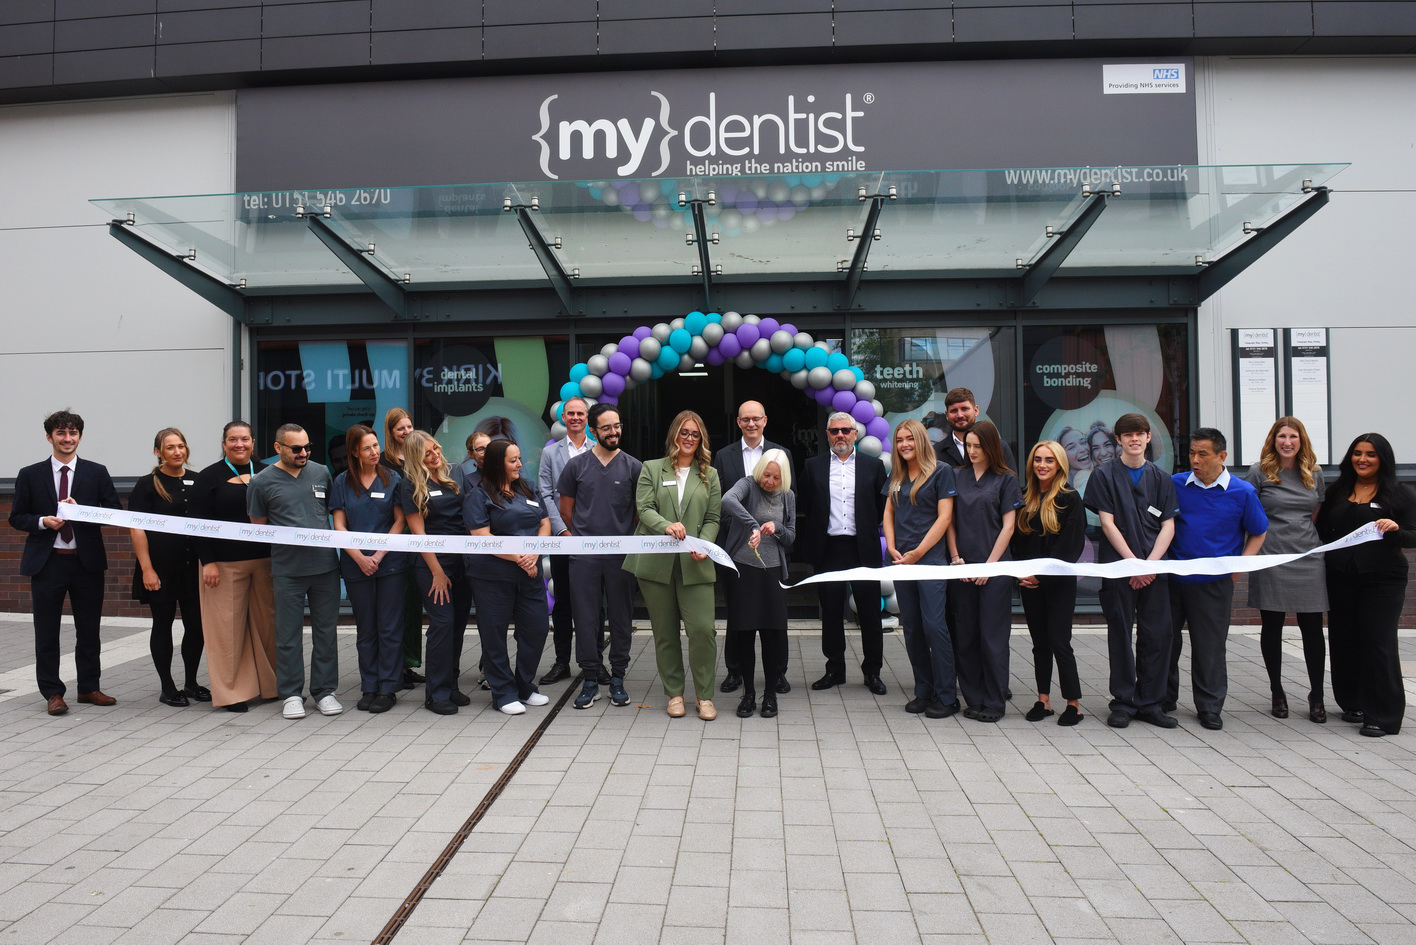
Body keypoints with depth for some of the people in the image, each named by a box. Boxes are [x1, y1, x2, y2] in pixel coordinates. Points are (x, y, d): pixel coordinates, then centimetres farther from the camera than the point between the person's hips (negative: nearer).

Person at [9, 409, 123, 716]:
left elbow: (115, 512, -1)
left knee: (89, 630, 9)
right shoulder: (30, 475, 4)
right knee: (47, 632, 4)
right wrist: (43, 521, -14)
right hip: (47, 562, 0)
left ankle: (89, 688, 21)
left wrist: (81, 511, -16)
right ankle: (52, 693, 15)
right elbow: (16, 517, 5)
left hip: (87, 561, 1)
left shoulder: (97, 472, 3)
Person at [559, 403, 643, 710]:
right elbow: (566, 510, 12)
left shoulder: (633, 467, 2)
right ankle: (590, 679, 15)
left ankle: (617, 679, 18)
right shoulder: (576, 466, 5)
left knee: (621, 619, 6)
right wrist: (586, 535, 12)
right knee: (585, 619, 4)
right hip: (584, 556, 1)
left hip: (622, 556, 0)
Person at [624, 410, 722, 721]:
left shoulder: (710, 475, 13)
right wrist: (666, 526, -22)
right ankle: (674, 693, 21)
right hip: (656, 563, 0)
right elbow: (644, 508, -3)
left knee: (703, 629, -9)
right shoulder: (651, 469, 9)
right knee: (665, 632, 7)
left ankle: (705, 695, 6)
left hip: (693, 564, 0)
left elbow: (712, 519, 8)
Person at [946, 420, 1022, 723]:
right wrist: (956, 558, -1)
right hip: (963, 568, 3)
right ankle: (974, 699, 16)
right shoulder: (959, 477, 10)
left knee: (993, 635, -1)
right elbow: (951, 521, 10)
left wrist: (989, 565, -9)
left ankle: (994, 702, 8)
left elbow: (1008, 526, -2)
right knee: (965, 635, 5)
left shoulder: (1006, 480, 2)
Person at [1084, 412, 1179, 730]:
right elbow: (1108, 523, -3)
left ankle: (1150, 703, 12)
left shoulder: (1160, 477, 11)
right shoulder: (1104, 475, 3)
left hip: (1155, 568, 3)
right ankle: (1123, 702, 10)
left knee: (1158, 634, 1)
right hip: (1118, 565, -2)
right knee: (1120, 635, 2)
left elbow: (1168, 526, 6)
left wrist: (1150, 563, -8)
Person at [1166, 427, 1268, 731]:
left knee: (1210, 646, 5)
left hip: (1214, 581, -2)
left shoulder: (1242, 492, -2)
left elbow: (1257, 534, 8)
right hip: (1172, 577, 2)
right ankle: (1164, 698, 26)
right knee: (1165, 639, 10)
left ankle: (1209, 707, 19)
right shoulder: (1175, 484, 2)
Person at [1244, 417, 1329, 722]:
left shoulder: (1314, 473, 11)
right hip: (1270, 558, -3)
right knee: (1272, 627, 6)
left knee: (1313, 629, 3)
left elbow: (1320, 513, 20)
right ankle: (1277, 693, 19)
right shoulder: (1259, 472, 1)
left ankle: (1317, 696, 14)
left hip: (1308, 559, 3)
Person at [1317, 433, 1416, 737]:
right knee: (1344, 641, 8)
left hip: (1382, 580, -3)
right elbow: (1322, 532, 13)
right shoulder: (1337, 492, 10)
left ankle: (1382, 715, 4)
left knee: (1378, 643, -4)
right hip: (1340, 579, 3)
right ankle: (1353, 703, 24)